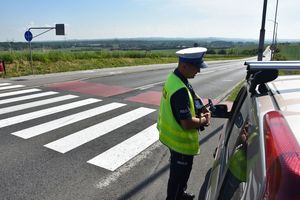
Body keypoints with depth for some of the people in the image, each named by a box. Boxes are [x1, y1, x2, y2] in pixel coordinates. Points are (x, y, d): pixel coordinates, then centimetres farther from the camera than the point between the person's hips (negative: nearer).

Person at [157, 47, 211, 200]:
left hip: (172, 135, 10)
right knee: (179, 174, 12)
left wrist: (198, 111, 0)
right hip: (181, 141, -10)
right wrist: (204, 120, -13)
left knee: (179, 172, 30)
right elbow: (187, 124, -32)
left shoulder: (173, 77, -1)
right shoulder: (181, 90, -33)